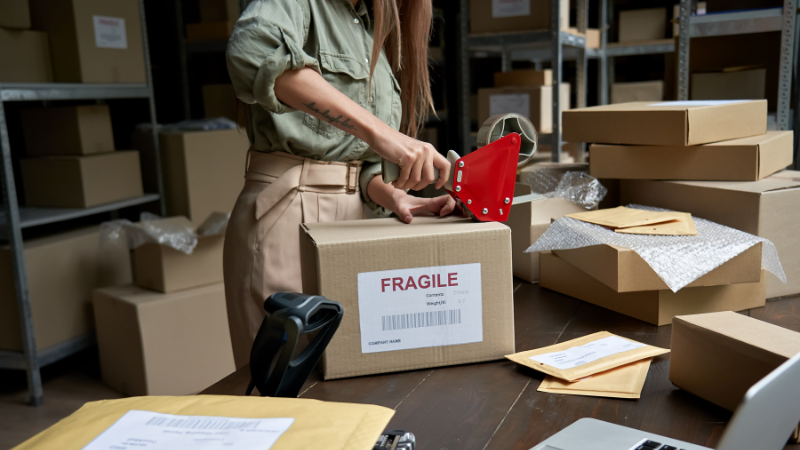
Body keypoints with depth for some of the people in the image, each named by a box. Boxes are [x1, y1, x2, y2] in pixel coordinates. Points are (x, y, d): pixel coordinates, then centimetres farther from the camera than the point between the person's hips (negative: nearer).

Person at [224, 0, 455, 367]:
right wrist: (377, 130, -35)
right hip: (285, 211, -7)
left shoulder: (376, 30, 19)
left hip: (352, 212, 7)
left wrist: (394, 197, -5)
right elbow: (254, 51, -29)